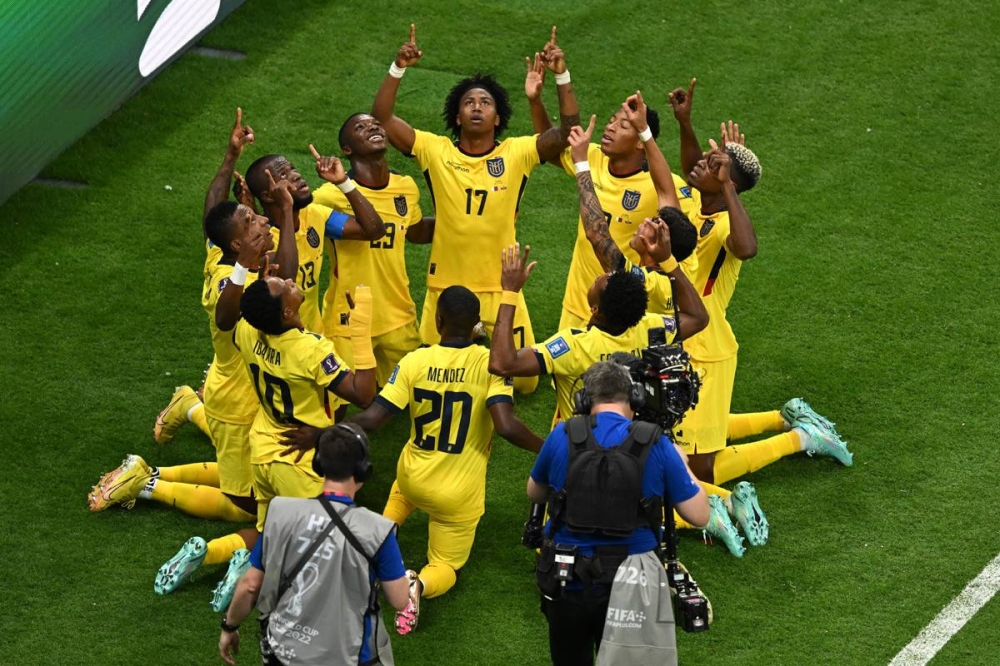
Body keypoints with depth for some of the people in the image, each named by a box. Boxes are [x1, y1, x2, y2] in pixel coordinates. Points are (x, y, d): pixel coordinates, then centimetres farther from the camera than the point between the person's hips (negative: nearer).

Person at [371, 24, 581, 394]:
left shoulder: (517, 153, -4)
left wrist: (561, 75, -24)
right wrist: (398, 69, -20)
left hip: (501, 287, 0)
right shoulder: (435, 151, -4)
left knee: (524, 380, 8)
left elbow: (568, 130, -15)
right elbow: (382, 119, -10)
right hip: (446, 286, 0)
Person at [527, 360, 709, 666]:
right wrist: (681, 464, 13)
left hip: (567, 583, 1)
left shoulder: (562, 436, -3)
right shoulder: (656, 445, -7)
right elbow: (699, 515, -2)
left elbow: (534, 494, 14)